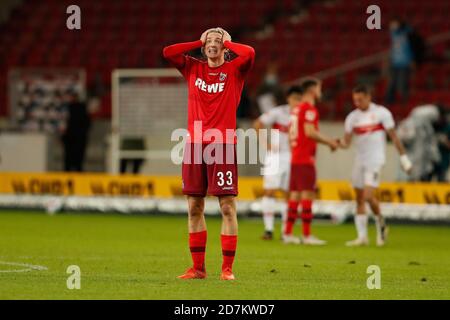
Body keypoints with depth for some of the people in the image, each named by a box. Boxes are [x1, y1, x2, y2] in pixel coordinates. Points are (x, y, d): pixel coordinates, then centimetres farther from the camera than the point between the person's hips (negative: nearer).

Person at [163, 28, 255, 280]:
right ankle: (198, 267, 13)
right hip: (195, 144, 4)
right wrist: (200, 43, 8)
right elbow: (168, 52, 3)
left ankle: (227, 268, -2)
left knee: (228, 207, -5)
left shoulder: (234, 70, 4)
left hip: (223, 145, -4)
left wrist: (226, 43, 1)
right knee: (194, 207, 6)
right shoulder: (193, 68, 14)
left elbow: (250, 53, -16)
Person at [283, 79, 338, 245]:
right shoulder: (309, 109, -11)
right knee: (307, 195, -8)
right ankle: (307, 235, -9)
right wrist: (329, 141, -10)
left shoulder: (297, 109, 17)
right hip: (305, 160, -9)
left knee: (295, 195, 9)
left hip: (295, 158, 9)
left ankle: (288, 233, 8)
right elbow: (310, 132, -21)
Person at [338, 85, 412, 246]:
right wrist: (340, 142, -19)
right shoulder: (352, 117, 7)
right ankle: (362, 236, 9)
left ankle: (381, 224, 6)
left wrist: (403, 157, -2)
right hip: (359, 160, 5)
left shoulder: (381, 113, -4)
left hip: (375, 159, -5)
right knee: (359, 199, 4)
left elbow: (393, 136, -1)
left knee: (368, 196, -18)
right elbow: (347, 142, 4)